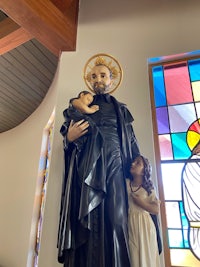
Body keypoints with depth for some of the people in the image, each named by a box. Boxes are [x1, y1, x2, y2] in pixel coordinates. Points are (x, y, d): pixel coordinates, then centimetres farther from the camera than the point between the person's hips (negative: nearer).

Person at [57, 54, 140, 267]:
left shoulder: (121, 110, 21)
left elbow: (132, 143, 15)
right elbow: (66, 136, 17)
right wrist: (69, 138, -8)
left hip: (114, 167, 1)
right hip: (86, 167, 0)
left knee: (115, 219, -9)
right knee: (86, 221, -8)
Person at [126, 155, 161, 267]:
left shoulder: (148, 188, 1)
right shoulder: (125, 183, 3)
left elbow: (156, 209, -6)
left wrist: (137, 200, -12)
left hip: (144, 225, 0)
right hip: (130, 225, 0)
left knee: (146, 256, 8)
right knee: (132, 257, 4)